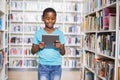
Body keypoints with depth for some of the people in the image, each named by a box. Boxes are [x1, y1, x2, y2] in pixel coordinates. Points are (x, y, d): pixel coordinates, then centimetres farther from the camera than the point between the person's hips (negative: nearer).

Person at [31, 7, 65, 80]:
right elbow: (33, 51, 4)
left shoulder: (60, 33, 1)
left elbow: (63, 53, 3)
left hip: (56, 66, 1)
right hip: (43, 66, 0)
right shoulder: (38, 33, 0)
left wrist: (60, 47, -19)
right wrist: (38, 47, -16)